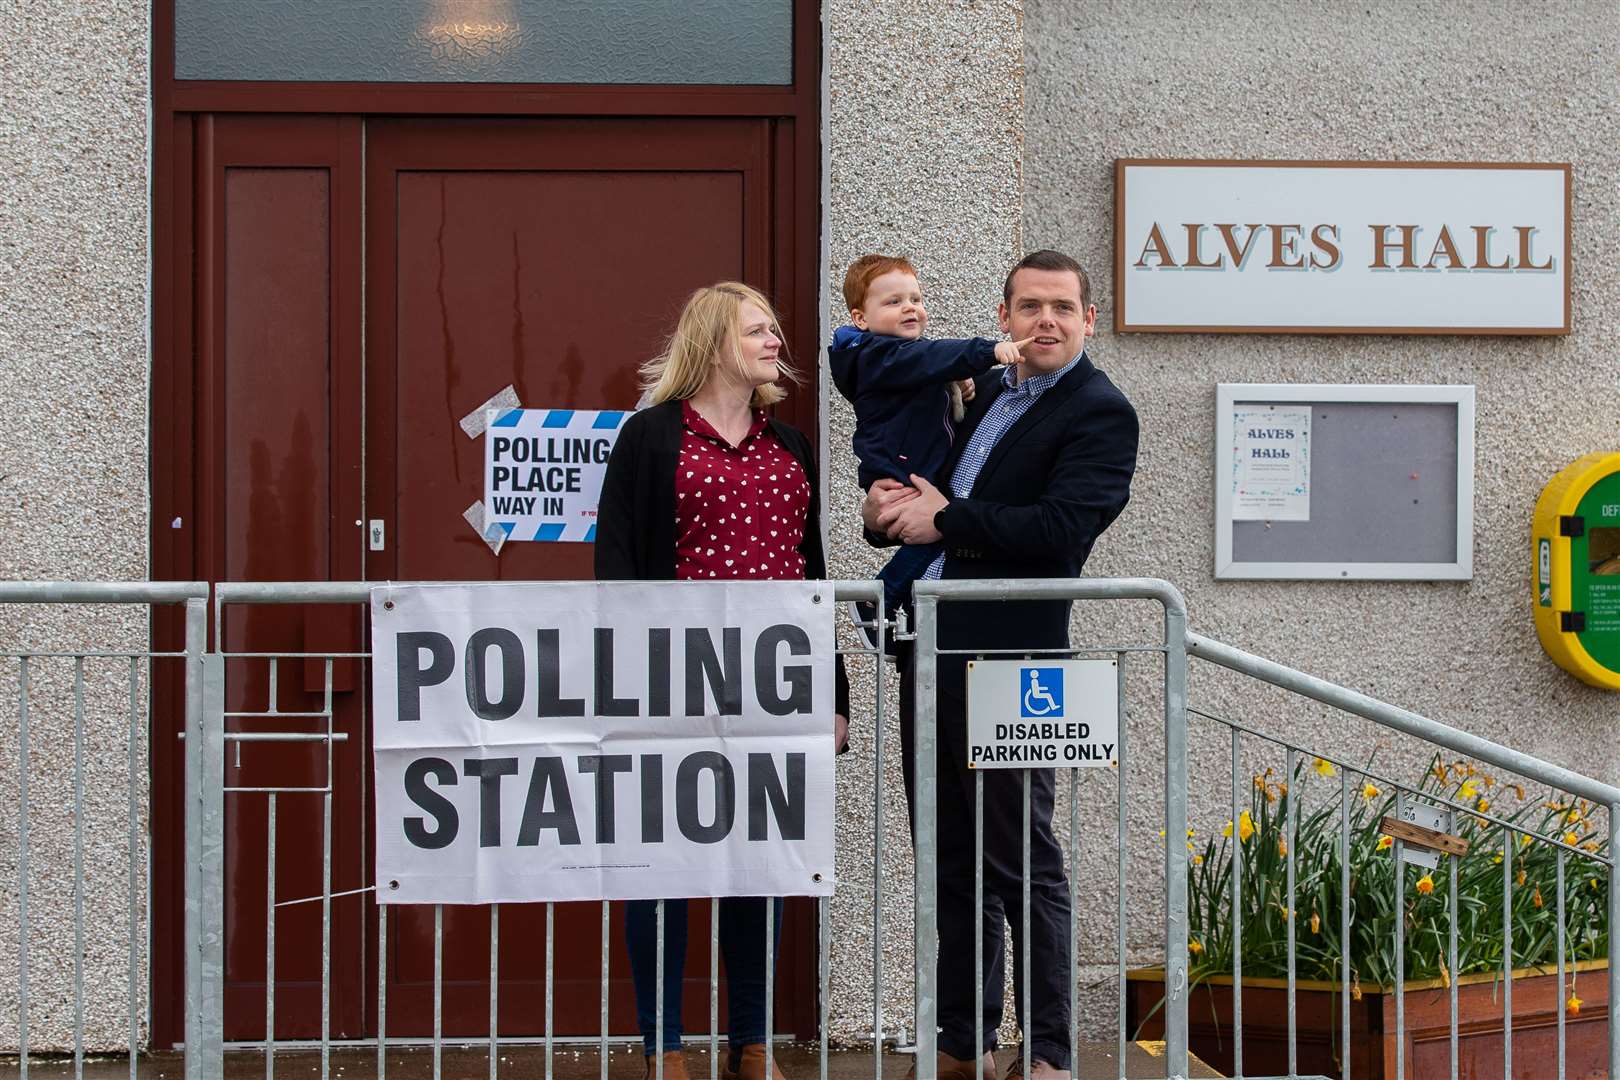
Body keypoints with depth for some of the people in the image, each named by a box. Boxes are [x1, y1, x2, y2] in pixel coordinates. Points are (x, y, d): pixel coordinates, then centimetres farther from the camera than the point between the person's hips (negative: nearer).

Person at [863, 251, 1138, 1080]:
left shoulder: (1100, 413, -6)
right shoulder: (982, 394, 17)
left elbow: (1061, 529, -20)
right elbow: (918, 502, 23)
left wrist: (946, 519, -11)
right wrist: (887, 511, -1)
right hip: (929, 656, 8)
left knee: (1024, 866, 0)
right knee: (951, 861, 14)